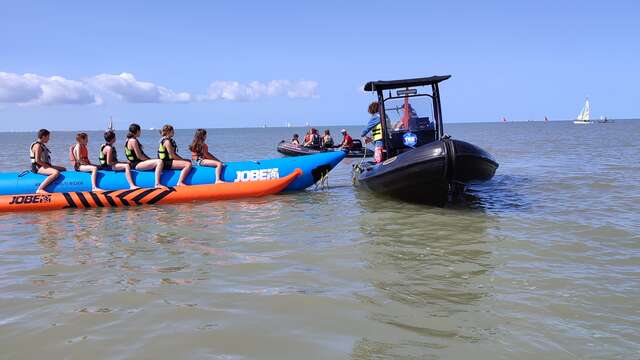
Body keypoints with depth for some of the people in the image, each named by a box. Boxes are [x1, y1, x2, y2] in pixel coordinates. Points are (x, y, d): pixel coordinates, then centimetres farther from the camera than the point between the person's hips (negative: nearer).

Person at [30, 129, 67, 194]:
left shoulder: (42, 145, 19)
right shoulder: (37, 146, -13)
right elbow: (37, 160, -22)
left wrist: (50, 166, 10)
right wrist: (48, 166, -16)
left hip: (44, 166, 11)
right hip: (38, 167, -11)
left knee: (63, 169, 18)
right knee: (56, 173, -35)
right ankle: (40, 189, -39)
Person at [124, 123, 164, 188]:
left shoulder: (130, 139, 17)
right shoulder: (133, 141, -15)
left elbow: (142, 154, 19)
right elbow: (139, 156, -18)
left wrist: (150, 159, 10)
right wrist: (150, 159, -8)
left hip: (138, 163, 11)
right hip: (137, 164, -11)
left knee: (158, 161, 22)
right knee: (159, 162, -26)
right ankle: (157, 184, -29)